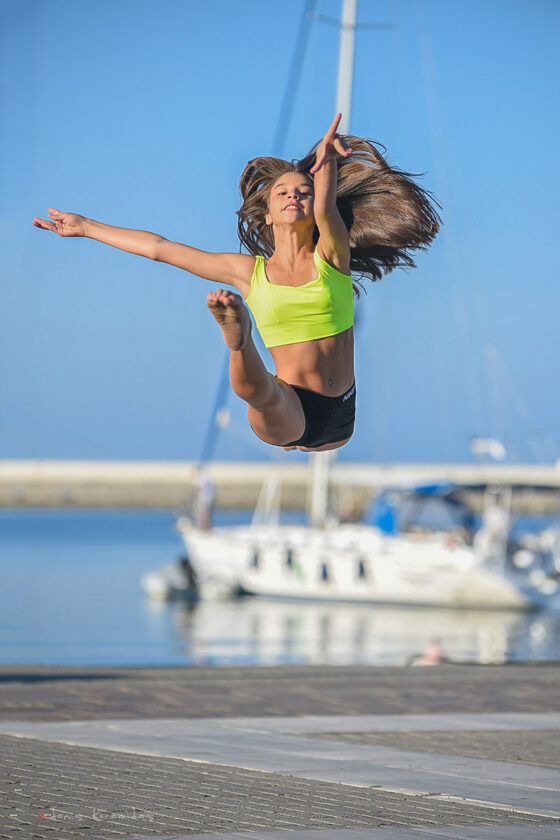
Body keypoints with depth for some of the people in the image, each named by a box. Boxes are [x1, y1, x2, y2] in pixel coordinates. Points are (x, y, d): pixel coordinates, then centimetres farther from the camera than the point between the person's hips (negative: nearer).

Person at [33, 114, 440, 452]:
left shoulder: (330, 257, 5)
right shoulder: (249, 271, 9)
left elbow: (326, 210, -19)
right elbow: (159, 248, 16)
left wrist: (326, 157, -40)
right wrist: (86, 227, 21)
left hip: (337, 421, 3)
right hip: (285, 417, -3)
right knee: (253, 389, -34)